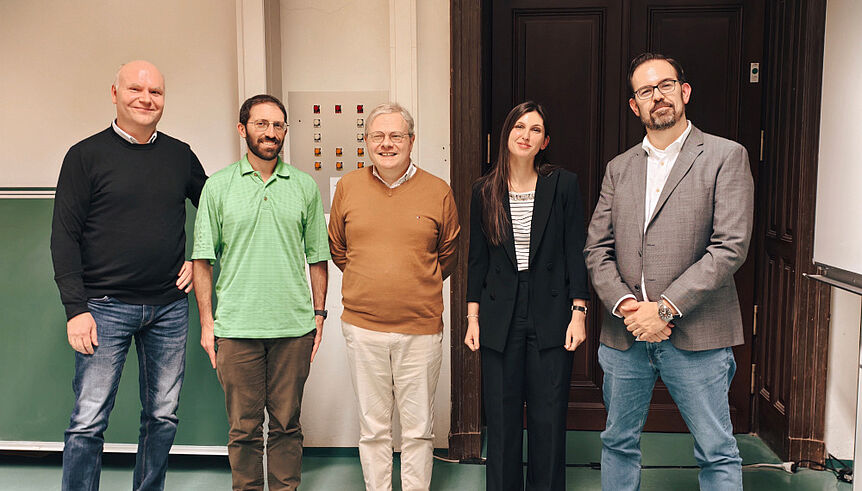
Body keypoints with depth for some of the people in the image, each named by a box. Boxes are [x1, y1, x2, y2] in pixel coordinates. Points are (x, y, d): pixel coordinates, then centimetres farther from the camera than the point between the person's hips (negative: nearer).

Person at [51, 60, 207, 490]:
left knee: (163, 416, 11)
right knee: (88, 421, 0)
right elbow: (64, 236, -5)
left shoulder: (180, 155, 8)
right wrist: (75, 308, -12)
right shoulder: (86, 155, -2)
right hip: (106, 306, -3)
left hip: (169, 307, 4)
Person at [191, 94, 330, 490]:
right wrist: (206, 322, -1)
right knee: (244, 427, 8)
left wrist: (319, 314, 5)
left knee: (286, 424, 10)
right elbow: (203, 259, 3)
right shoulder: (218, 186, 3)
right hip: (236, 327, -1)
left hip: (294, 326, 1)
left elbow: (316, 257, 10)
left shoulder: (305, 186, 7)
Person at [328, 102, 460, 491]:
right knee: (372, 426, 12)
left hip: (421, 327, -1)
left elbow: (448, 255, 13)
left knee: (418, 428, 8)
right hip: (362, 326, 1)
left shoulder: (438, 191, 0)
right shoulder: (348, 187, 4)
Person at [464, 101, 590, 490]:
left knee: (548, 418, 5)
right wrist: (472, 317, 4)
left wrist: (578, 313, -5)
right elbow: (477, 259, 8)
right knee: (502, 418, 8)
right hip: (500, 317, 1)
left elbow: (576, 252, 0)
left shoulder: (563, 184, 1)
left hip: (550, 316, -1)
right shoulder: (485, 191, 5)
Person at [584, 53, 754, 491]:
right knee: (618, 443, 16)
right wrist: (624, 303, -10)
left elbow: (730, 246, -11)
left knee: (717, 454, 5)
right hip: (624, 335, 4)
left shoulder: (726, 157, -1)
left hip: (696, 335, -4)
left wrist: (665, 307, -16)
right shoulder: (618, 168, 12)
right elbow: (596, 248, 7)